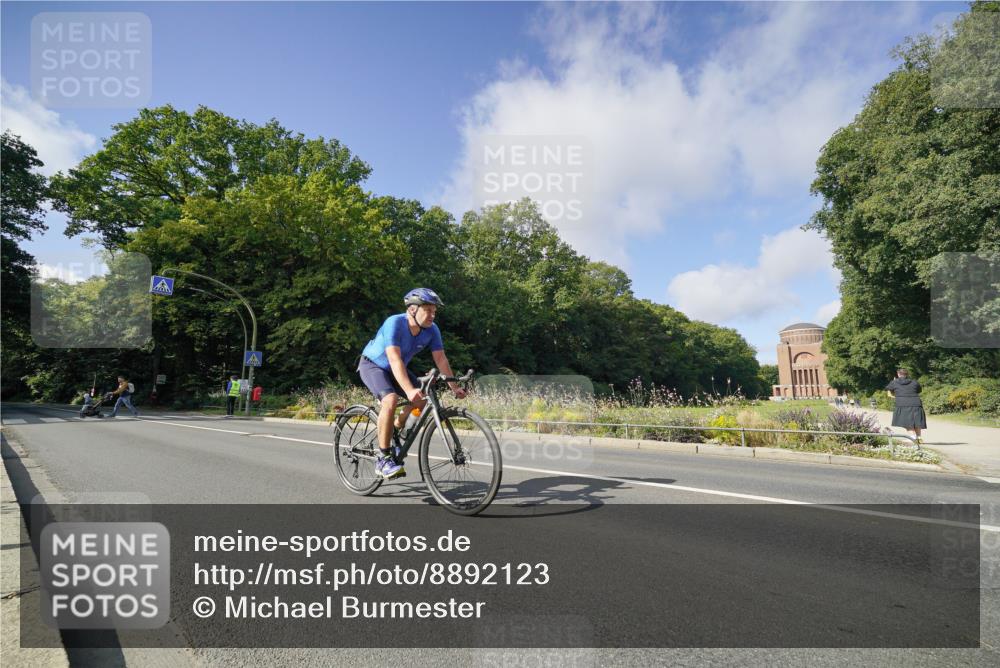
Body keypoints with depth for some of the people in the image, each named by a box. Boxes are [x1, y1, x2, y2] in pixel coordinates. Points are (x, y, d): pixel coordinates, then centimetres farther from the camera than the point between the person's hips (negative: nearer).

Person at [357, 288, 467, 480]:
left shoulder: (431, 330, -15)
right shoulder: (394, 323, -32)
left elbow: (441, 359, -14)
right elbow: (395, 360, -41)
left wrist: (454, 386, -22)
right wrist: (409, 390, -52)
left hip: (395, 369, 6)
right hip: (372, 364, -6)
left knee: (422, 398, -11)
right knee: (391, 399, -30)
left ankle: (395, 431, 14)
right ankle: (383, 460, -20)